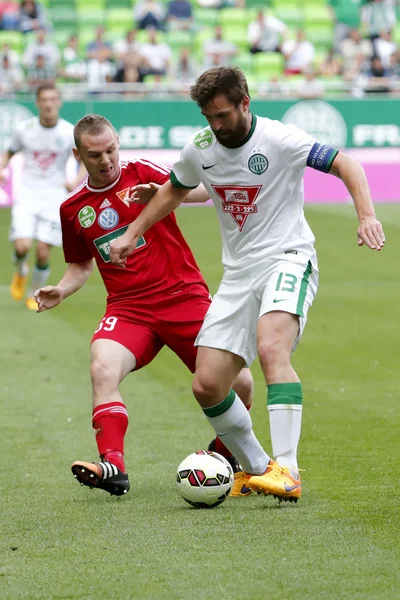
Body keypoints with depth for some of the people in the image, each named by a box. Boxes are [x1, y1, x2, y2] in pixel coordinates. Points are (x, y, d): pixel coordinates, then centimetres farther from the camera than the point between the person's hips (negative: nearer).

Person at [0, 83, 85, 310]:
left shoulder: (70, 132, -7)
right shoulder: (24, 128, -3)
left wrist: (76, 181, -19)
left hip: (54, 196, 0)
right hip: (27, 195, 0)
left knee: (43, 252, -5)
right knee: (22, 246, -16)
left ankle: (35, 294, 20)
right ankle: (21, 272, 19)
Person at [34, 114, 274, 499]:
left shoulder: (142, 174, 0)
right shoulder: (73, 209, 11)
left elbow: (200, 190, -15)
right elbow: (81, 265, 26)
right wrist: (59, 291, 4)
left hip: (184, 295, -2)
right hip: (128, 308, 2)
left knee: (238, 383, -4)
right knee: (102, 369, -29)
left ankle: (225, 452, 25)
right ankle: (112, 465, -31)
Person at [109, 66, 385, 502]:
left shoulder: (280, 140, -12)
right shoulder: (199, 149, 4)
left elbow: (345, 166, -11)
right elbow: (173, 190, 25)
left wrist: (367, 215, -25)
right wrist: (132, 233, 22)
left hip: (288, 258, -6)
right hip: (238, 272, 6)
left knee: (271, 348, -35)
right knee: (207, 388, -3)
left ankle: (286, 471, -39)